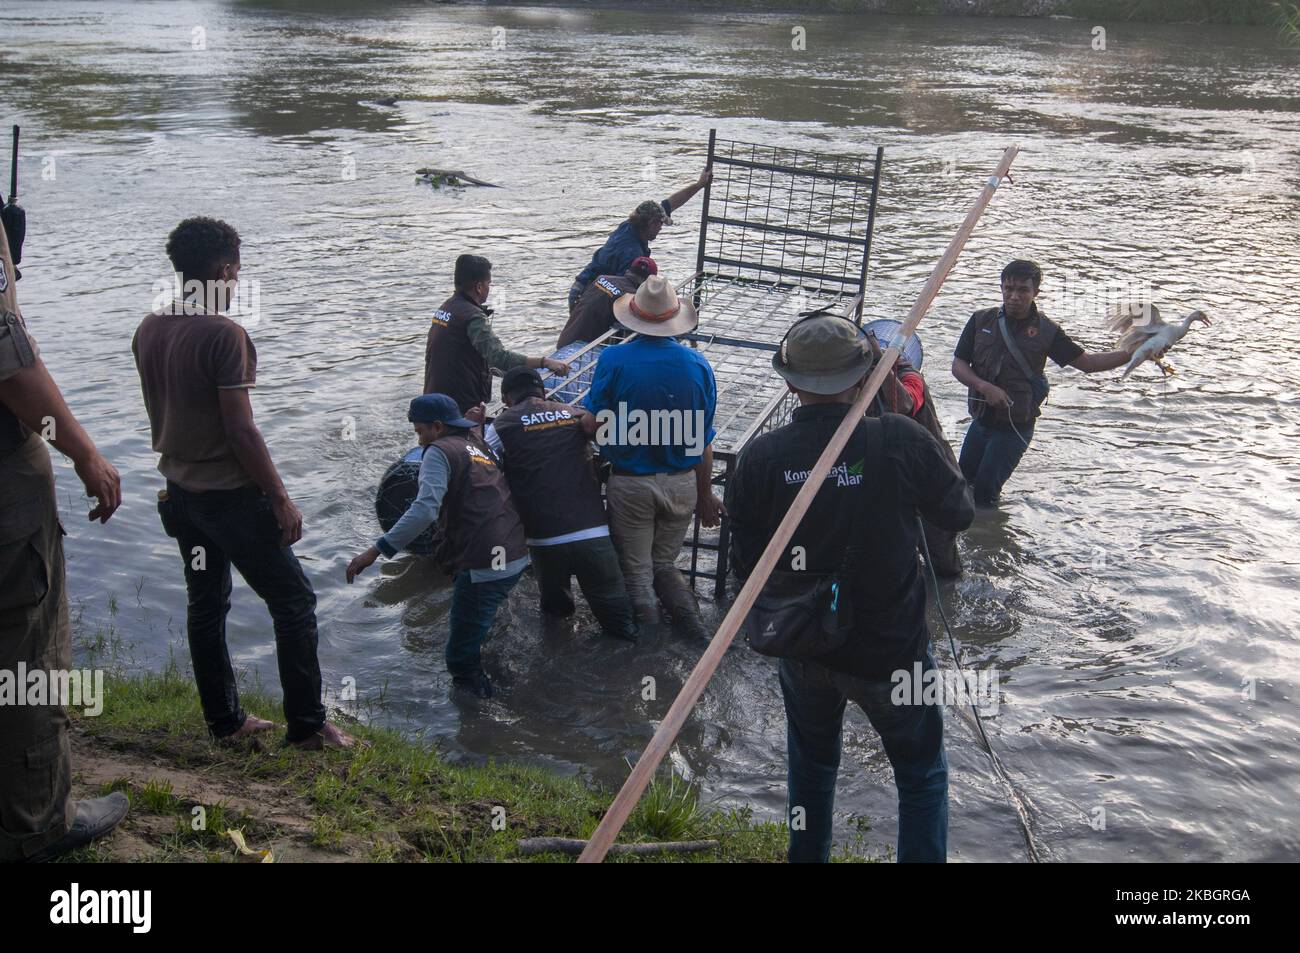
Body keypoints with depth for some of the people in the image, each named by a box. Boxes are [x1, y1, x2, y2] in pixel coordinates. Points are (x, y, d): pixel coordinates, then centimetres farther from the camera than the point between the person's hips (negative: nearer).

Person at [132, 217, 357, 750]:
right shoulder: (224, 335, -20)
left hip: (179, 490, 8)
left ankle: (224, 721, 26)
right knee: (293, 601, 2)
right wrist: (280, 498, -15)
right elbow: (240, 430, -21)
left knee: (205, 605, 16)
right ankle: (307, 726, 6)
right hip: (231, 494, -8)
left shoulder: (148, 331, 4)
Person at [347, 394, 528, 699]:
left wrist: (377, 550, -21)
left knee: (462, 658, -1)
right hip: (515, 558, 9)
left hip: (483, 566, -9)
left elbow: (425, 510, -20)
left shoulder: (440, 451, -5)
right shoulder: (480, 447, 21)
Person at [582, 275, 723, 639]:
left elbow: (595, 424, -9)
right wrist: (705, 497, 12)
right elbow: (703, 441, 2)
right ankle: (693, 621, 2)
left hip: (630, 483, -3)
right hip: (683, 483, 3)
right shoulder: (698, 364, -4)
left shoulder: (613, 360, -14)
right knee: (664, 564, 19)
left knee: (636, 571, 12)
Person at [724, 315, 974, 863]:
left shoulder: (760, 457, -14)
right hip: (890, 650, -3)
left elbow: (746, 563, -4)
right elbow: (959, 513, -4)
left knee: (811, 767, 26)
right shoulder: (901, 442, -21)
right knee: (922, 776, 18)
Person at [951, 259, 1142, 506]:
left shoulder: (1045, 330, -7)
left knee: (985, 490, -8)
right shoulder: (981, 320, -2)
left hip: (1015, 427, -3)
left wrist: (1132, 353, -13)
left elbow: (1087, 362, -2)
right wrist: (985, 387, -21)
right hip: (981, 420, 4)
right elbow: (958, 366, -3)